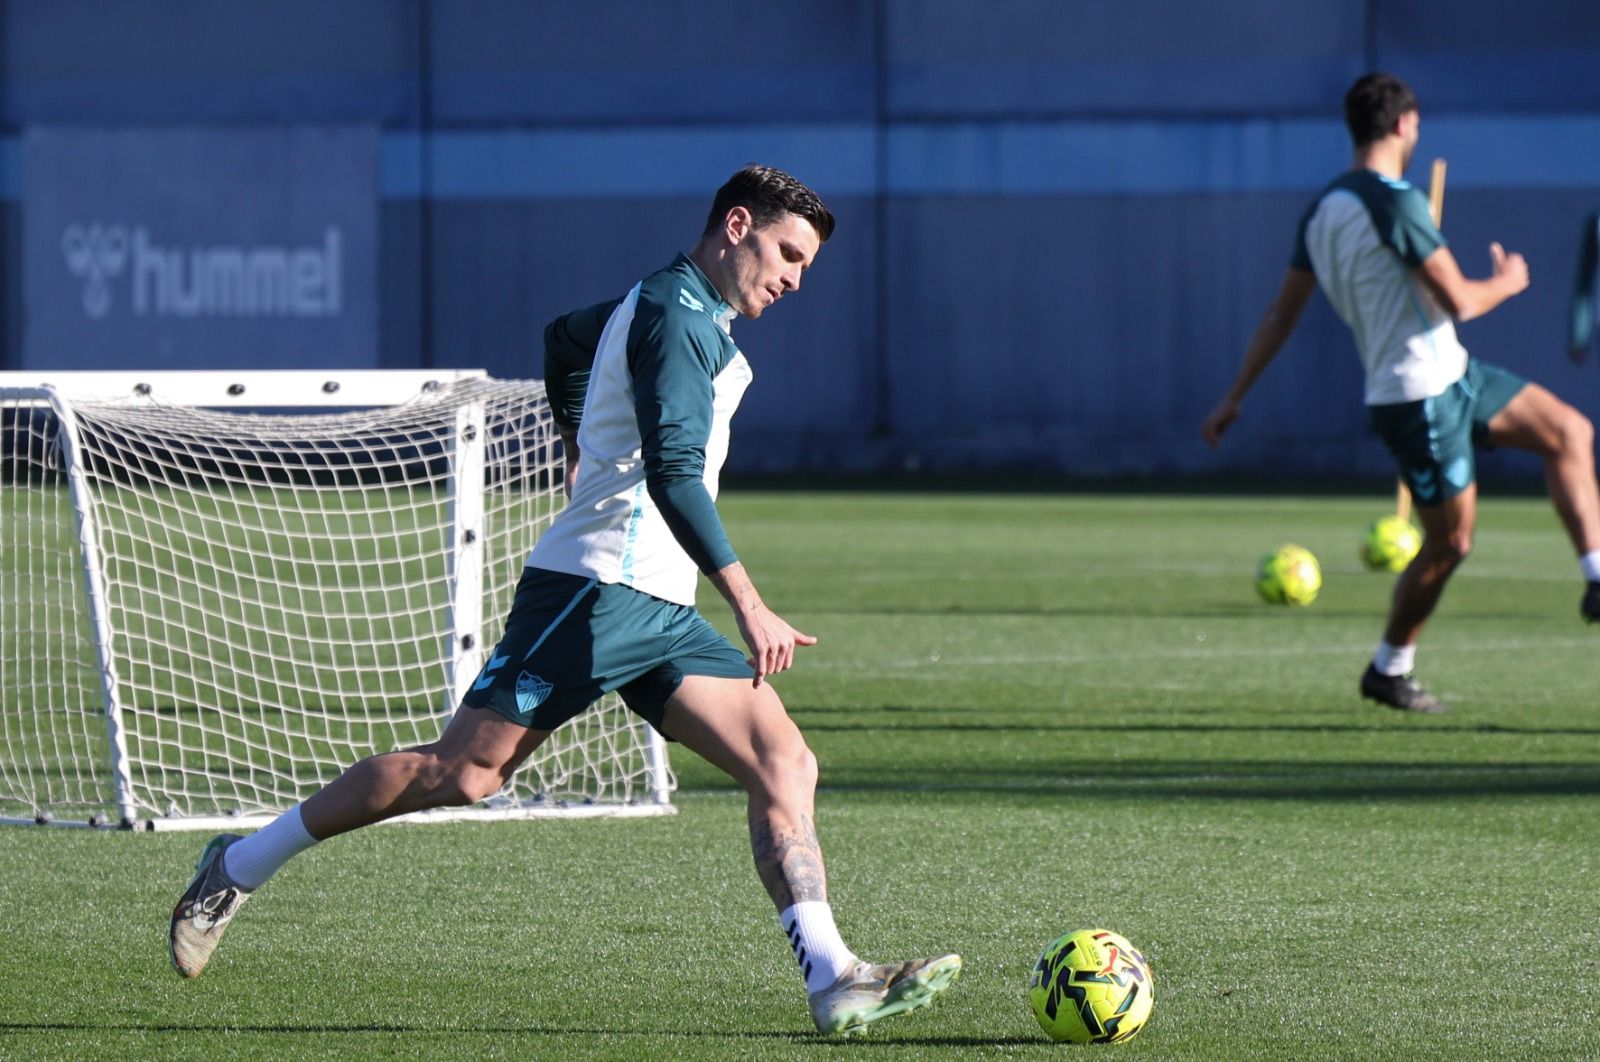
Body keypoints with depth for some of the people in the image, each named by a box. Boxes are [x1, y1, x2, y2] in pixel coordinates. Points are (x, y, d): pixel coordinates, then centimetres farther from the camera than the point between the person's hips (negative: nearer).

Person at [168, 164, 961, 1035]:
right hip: (597, 593, -10)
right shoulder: (675, 316, -12)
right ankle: (240, 867, 8)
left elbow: (565, 339, 39)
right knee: (462, 771, -7)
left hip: (659, 613, 10)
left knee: (785, 766, -7)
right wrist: (749, 608, -28)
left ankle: (833, 981, -17)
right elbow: (672, 473, -24)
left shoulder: (673, 310, 19)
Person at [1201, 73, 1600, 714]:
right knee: (1449, 541, 3)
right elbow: (1459, 302, -21)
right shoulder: (1395, 203, -20)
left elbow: (1282, 313, 12)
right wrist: (1507, 283, 0)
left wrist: (1234, 397, 16)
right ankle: (1389, 672, 17)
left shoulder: (1324, 211, 8)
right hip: (1421, 394, -9)